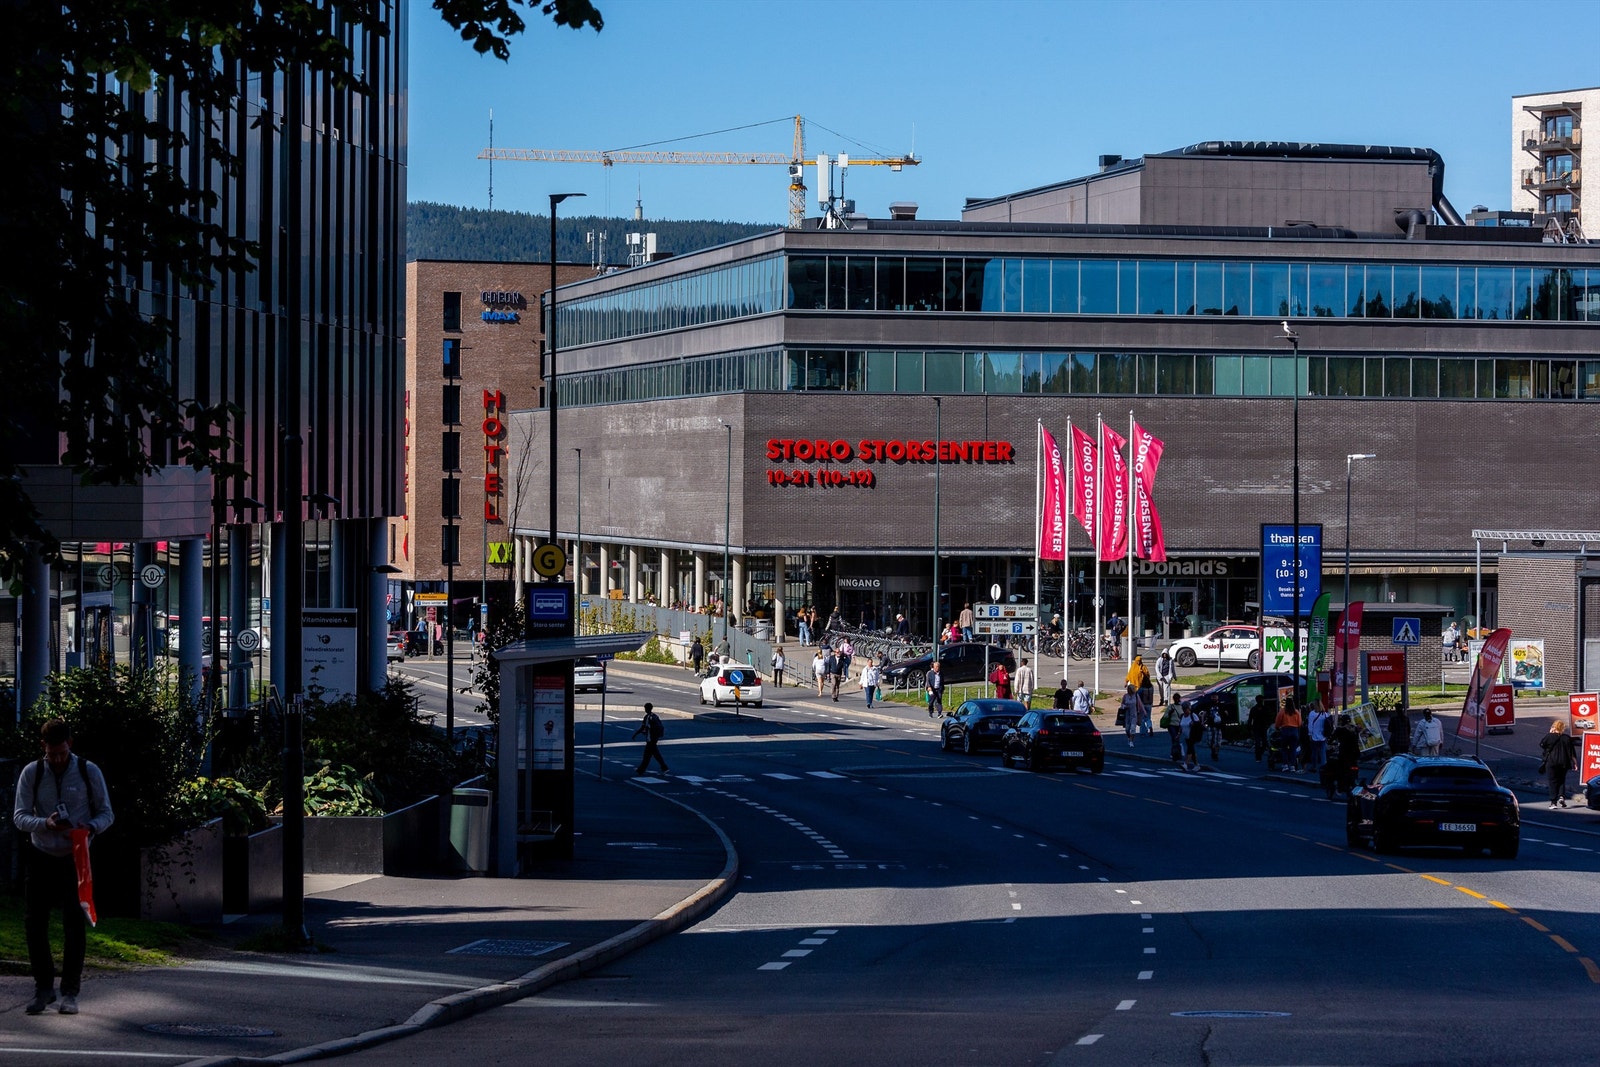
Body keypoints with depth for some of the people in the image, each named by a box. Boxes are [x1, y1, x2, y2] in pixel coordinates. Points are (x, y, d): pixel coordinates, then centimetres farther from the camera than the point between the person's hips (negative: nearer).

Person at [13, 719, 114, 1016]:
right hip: (41, 858, 1)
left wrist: (90, 827, -21)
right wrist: (46, 824, -24)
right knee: (34, 923, -1)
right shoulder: (31, 773, -3)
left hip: (75, 858, -1)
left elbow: (106, 813, 1)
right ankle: (43, 988, 12)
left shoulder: (89, 772, -4)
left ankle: (70, 992, 7)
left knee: (74, 925, -2)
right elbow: (19, 816, -4)